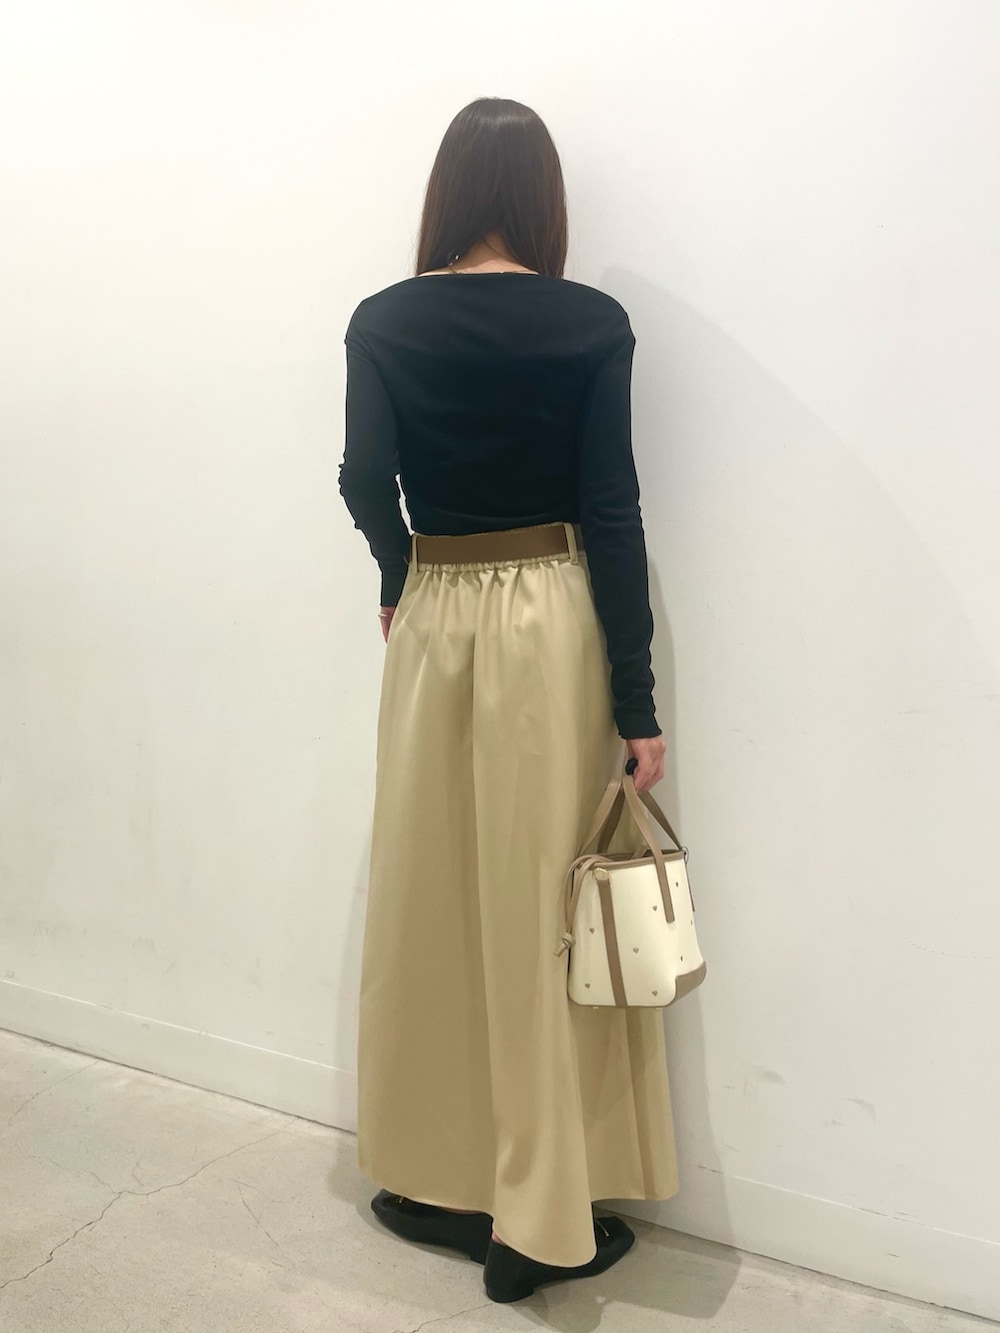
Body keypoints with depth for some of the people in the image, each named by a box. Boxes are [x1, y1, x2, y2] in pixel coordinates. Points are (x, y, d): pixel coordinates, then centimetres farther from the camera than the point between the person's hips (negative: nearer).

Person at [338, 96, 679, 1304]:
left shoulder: (382, 322, 0)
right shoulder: (591, 323, -4)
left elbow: (367, 483, -10)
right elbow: (611, 515, -8)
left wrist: (406, 577, 11)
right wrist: (636, 703, -6)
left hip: (433, 620, 2)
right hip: (554, 621, -2)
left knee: (432, 902, 14)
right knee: (545, 913, 5)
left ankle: (430, 1178, 29)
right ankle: (538, 1219, 16)